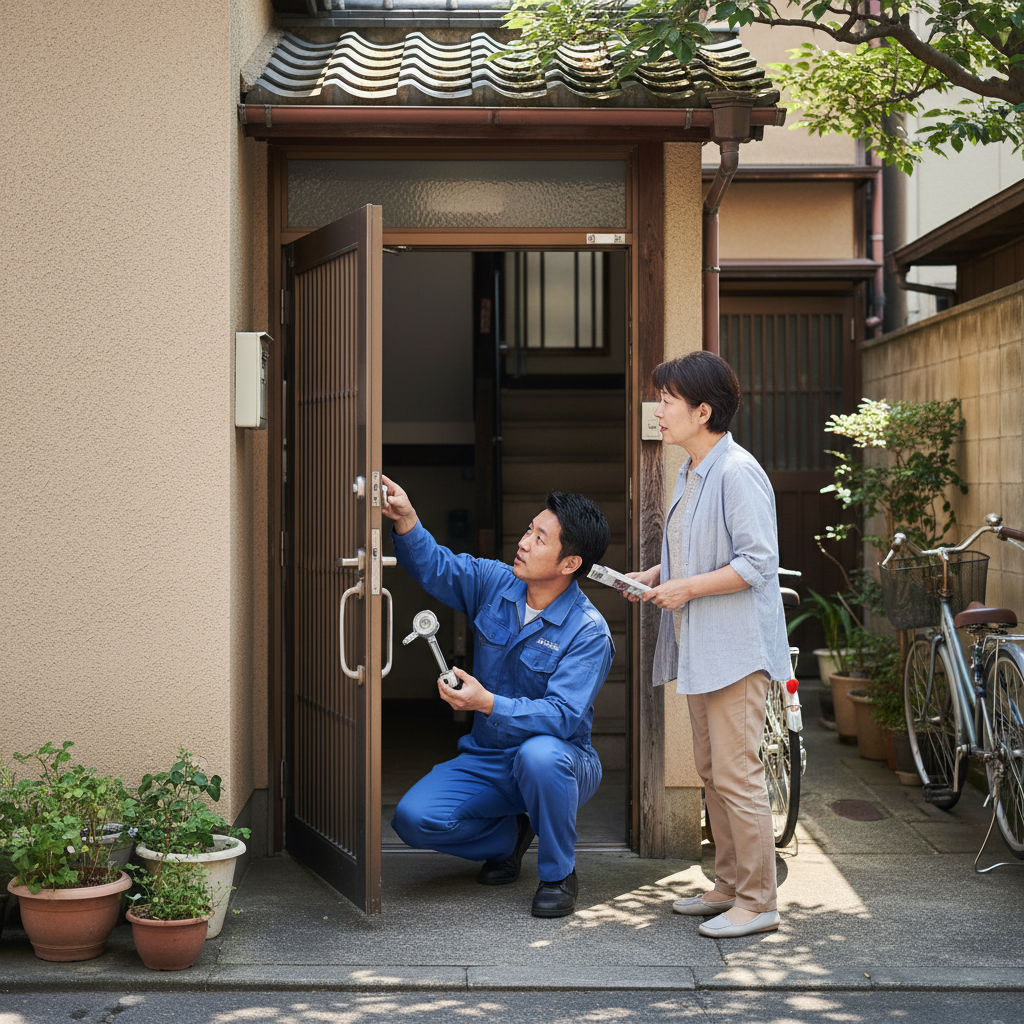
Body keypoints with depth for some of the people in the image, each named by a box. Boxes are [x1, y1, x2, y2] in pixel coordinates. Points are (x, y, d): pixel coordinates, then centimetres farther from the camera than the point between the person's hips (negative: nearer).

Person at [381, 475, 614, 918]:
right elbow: (434, 566, 2)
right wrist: (406, 520, -19)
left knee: (538, 755, -41)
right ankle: (507, 837, 14)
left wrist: (488, 704, -40)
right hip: (487, 760, 5)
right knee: (413, 819, -17)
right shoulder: (494, 583, -3)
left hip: (557, 763, -5)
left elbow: (562, 716, -27)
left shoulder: (588, 632, -20)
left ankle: (558, 874, -13)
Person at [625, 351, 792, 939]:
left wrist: (687, 588, -18)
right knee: (713, 773, 15)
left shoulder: (738, 472, -16)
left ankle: (759, 901, 2)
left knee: (737, 775, -7)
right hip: (700, 648, 10)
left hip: (736, 648, -10)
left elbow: (757, 562, -21)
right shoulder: (692, 473, 14)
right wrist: (654, 576, 9)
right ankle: (730, 885, 25)